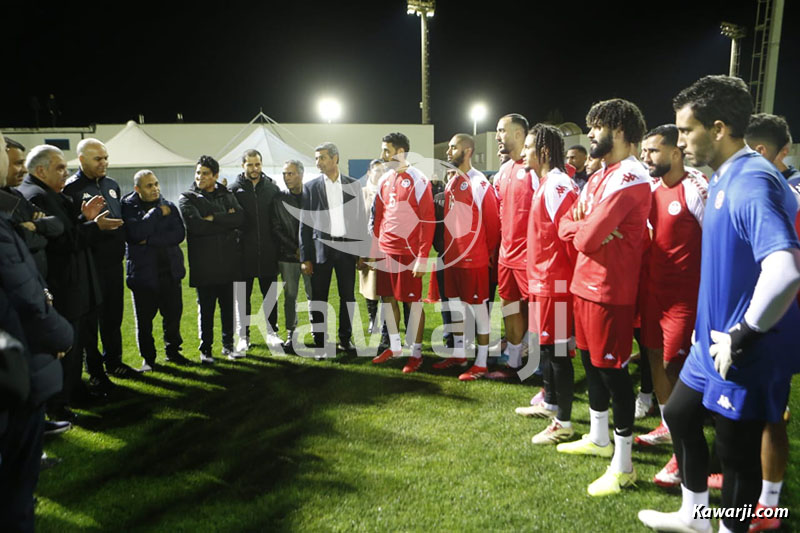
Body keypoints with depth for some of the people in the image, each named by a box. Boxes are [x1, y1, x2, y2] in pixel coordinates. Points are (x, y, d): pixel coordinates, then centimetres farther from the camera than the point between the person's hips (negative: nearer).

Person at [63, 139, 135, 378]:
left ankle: (113, 361, 28)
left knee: (113, 314, 15)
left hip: (114, 262, 6)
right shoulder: (71, 188, -8)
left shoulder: (112, 185, 14)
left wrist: (121, 244, 10)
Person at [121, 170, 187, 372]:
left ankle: (172, 351, 29)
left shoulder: (169, 207, 7)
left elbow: (179, 234, -6)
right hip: (143, 272, -3)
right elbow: (136, 233, -19)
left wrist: (151, 240, -15)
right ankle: (148, 358, 20)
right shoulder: (128, 208, -3)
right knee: (144, 319, 5)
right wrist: (157, 213, -14)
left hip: (170, 271, 3)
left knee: (173, 314, 11)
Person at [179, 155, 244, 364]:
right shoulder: (187, 198, 1)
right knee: (205, 309, 5)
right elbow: (196, 225, -16)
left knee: (229, 306, 9)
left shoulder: (227, 195, 11)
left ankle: (228, 345, 23)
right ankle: (205, 349, 17)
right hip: (204, 264, -3)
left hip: (228, 261, 3)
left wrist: (214, 218, -13)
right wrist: (227, 222, -9)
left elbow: (240, 218, -6)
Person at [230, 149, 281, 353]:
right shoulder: (235, 190, -2)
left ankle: (272, 332, 24)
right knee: (243, 297, 7)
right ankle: (243, 336, 18)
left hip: (268, 252, 2)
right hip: (244, 252, -2)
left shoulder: (272, 188, 5)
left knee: (270, 295, 10)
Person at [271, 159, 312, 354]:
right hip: (287, 256, 1)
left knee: (314, 295, 1)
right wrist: (295, 249, -7)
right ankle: (290, 335, 13)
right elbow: (277, 229, 1)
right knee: (290, 296, 5)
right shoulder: (279, 199, 5)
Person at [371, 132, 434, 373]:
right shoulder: (384, 180, 11)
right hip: (385, 251, 7)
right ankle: (394, 346, 28)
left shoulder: (418, 180, -8)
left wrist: (423, 256, -16)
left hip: (409, 252, -7)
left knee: (414, 301, 2)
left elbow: (428, 219, -12)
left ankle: (416, 352, 13)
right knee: (388, 298, 13)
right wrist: (375, 248, 11)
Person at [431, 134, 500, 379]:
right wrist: (446, 247, 11)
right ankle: (458, 354, 30)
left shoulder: (479, 183, -14)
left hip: (473, 256, -8)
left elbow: (493, 220, -10)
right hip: (451, 254, 8)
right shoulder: (451, 181, 10)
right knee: (455, 303, 16)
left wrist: (489, 252, -1)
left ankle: (481, 363, 11)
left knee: (477, 306, 1)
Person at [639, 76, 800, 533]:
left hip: (745, 353, -10)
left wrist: (743, 335, -25)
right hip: (714, 339, 10)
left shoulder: (752, 182, -24)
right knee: (680, 414, 22)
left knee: (737, 448, 8)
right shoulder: (725, 178, 8)